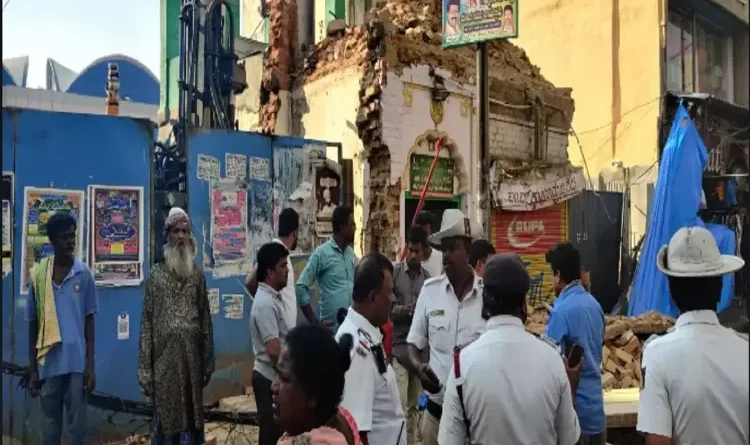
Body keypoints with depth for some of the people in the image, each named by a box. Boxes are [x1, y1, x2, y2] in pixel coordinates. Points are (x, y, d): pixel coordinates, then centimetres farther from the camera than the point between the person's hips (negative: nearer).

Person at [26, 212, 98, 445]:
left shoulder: (84, 274, -2)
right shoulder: (38, 274, 1)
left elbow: (89, 321, 1)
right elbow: (33, 324, 6)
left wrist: (90, 365, -2)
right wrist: (32, 369, 4)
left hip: (77, 362, -1)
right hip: (48, 363, 1)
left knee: (78, 425, 7)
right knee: (50, 425, 13)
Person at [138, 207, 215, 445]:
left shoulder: (197, 273, 5)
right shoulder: (156, 273, -2)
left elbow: (206, 318, 7)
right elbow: (147, 323, -3)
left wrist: (208, 362, 6)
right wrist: (145, 370, -7)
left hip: (191, 359, 2)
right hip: (164, 359, -2)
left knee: (191, 418, 11)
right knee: (165, 419, 7)